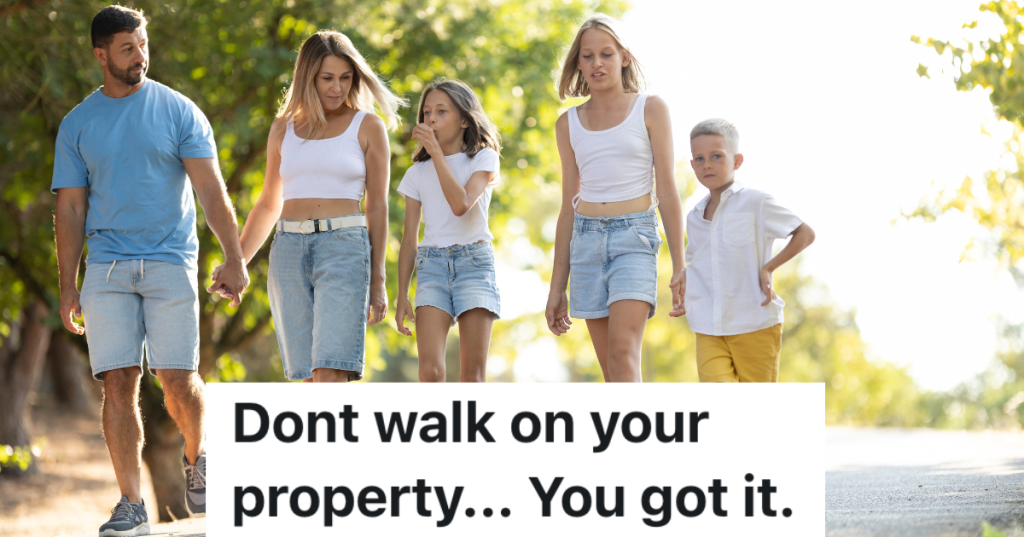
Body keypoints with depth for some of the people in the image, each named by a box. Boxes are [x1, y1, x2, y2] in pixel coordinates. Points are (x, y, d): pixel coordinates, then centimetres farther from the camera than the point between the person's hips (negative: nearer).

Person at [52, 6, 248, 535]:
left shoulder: (178, 111, 3)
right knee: (119, 382, -4)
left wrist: (235, 259, -10)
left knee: (178, 379, -5)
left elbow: (211, 191, -1)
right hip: (107, 267, 1)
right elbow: (70, 209, 9)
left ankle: (195, 457, 27)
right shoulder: (77, 124, 8)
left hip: (170, 261, -1)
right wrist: (68, 287, 4)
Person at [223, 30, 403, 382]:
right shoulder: (284, 128, 14)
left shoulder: (367, 127, 6)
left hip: (344, 247, -4)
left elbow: (377, 206, 5)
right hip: (289, 249, 4)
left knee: (329, 371, -16)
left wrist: (378, 280, 1)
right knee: (309, 374, 1)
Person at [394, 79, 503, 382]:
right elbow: (409, 239, 12)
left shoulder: (483, 158, 4)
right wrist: (402, 296, 6)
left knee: (473, 373, -5)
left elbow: (461, 204, -15)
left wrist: (436, 151, -13)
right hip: (431, 264, 2)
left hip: (474, 262, -2)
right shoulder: (418, 173, 12)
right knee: (430, 369, -14)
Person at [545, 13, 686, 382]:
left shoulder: (649, 110, 2)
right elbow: (569, 208, 15)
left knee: (623, 353, -21)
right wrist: (557, 288, 13)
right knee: (613, 372, 3)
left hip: (634, 237, -4)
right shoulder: (569, 124, 12)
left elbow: (666, 191, 0)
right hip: (587, 240, 4)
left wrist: (680, 267, -6)